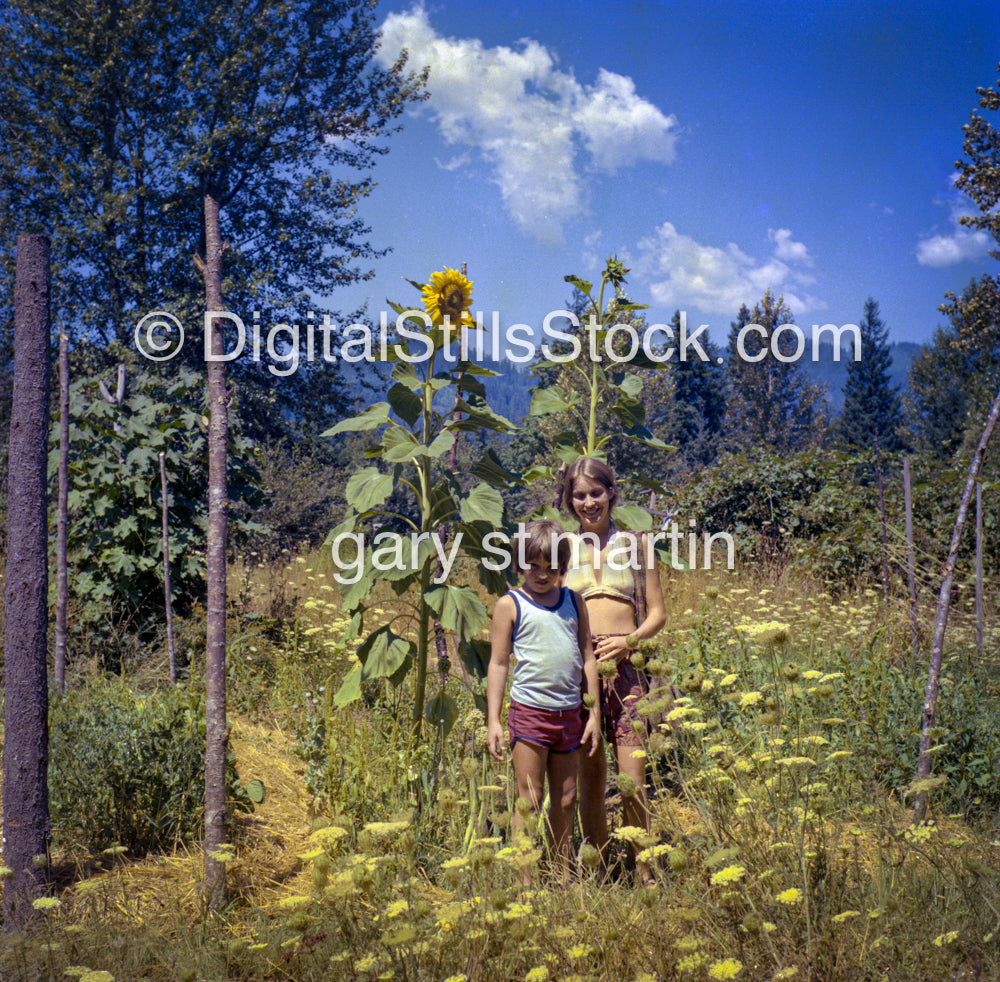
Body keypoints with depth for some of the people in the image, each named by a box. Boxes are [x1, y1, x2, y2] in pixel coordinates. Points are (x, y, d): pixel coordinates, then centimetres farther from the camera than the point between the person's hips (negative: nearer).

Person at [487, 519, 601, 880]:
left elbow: (587, 659, 13)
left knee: (565, 800, 10)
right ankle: (523, 880, 2)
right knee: (529, 801, -3)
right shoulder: (510, 605, -1)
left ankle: (563, 876, 20)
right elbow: (498, 664, -1)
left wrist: (594, 714, 10)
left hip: (569, 714, 4)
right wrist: (493, 721, -6)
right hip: (529, 711, -4)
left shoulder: (573, 601, 10)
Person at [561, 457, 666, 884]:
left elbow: (657, 612, 9)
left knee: (632, 781, -6)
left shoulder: (636, 542, 8)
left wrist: (630, 640, -10)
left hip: (625, 666, -1)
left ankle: (644, 875, 7)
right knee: (589, 778, 5)